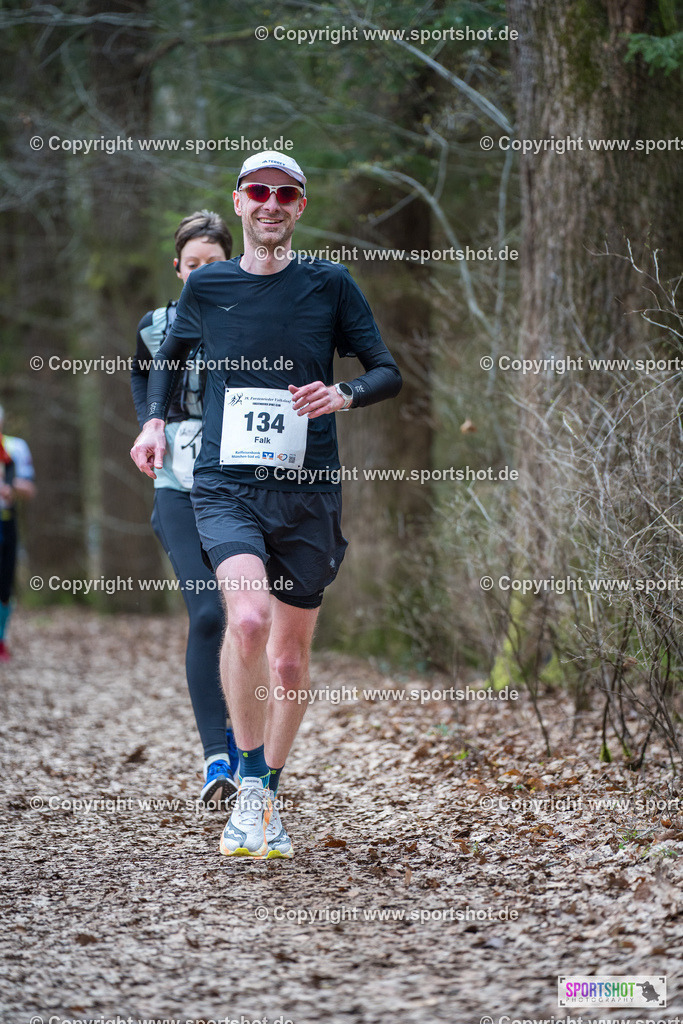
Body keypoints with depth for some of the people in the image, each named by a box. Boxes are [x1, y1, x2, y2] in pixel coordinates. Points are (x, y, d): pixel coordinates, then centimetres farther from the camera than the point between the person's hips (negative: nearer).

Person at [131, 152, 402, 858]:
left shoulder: (330, 284, 4)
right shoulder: (205, 287, 7)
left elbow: (387, 372, 7)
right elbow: (169, 355, 26)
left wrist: (347, 395, -13)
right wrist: (154, 419, 10)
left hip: (308, 493, 1)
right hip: (225, 487, -1)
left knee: (289, 659, 7)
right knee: (248, 620, -27)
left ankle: (268, 797, 29)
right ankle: (248, 783, -10)